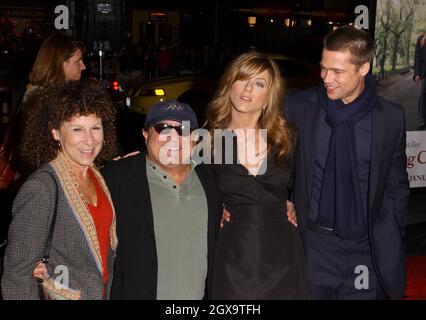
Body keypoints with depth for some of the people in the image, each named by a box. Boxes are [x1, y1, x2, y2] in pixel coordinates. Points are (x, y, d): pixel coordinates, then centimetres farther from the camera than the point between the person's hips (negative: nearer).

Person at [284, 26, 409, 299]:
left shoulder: (391, 118, -2)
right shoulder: (298, 107, -4)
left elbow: (397, 187, 5)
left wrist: (390, 243, 2)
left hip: (364, 248, 0)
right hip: (312, 243, 0)